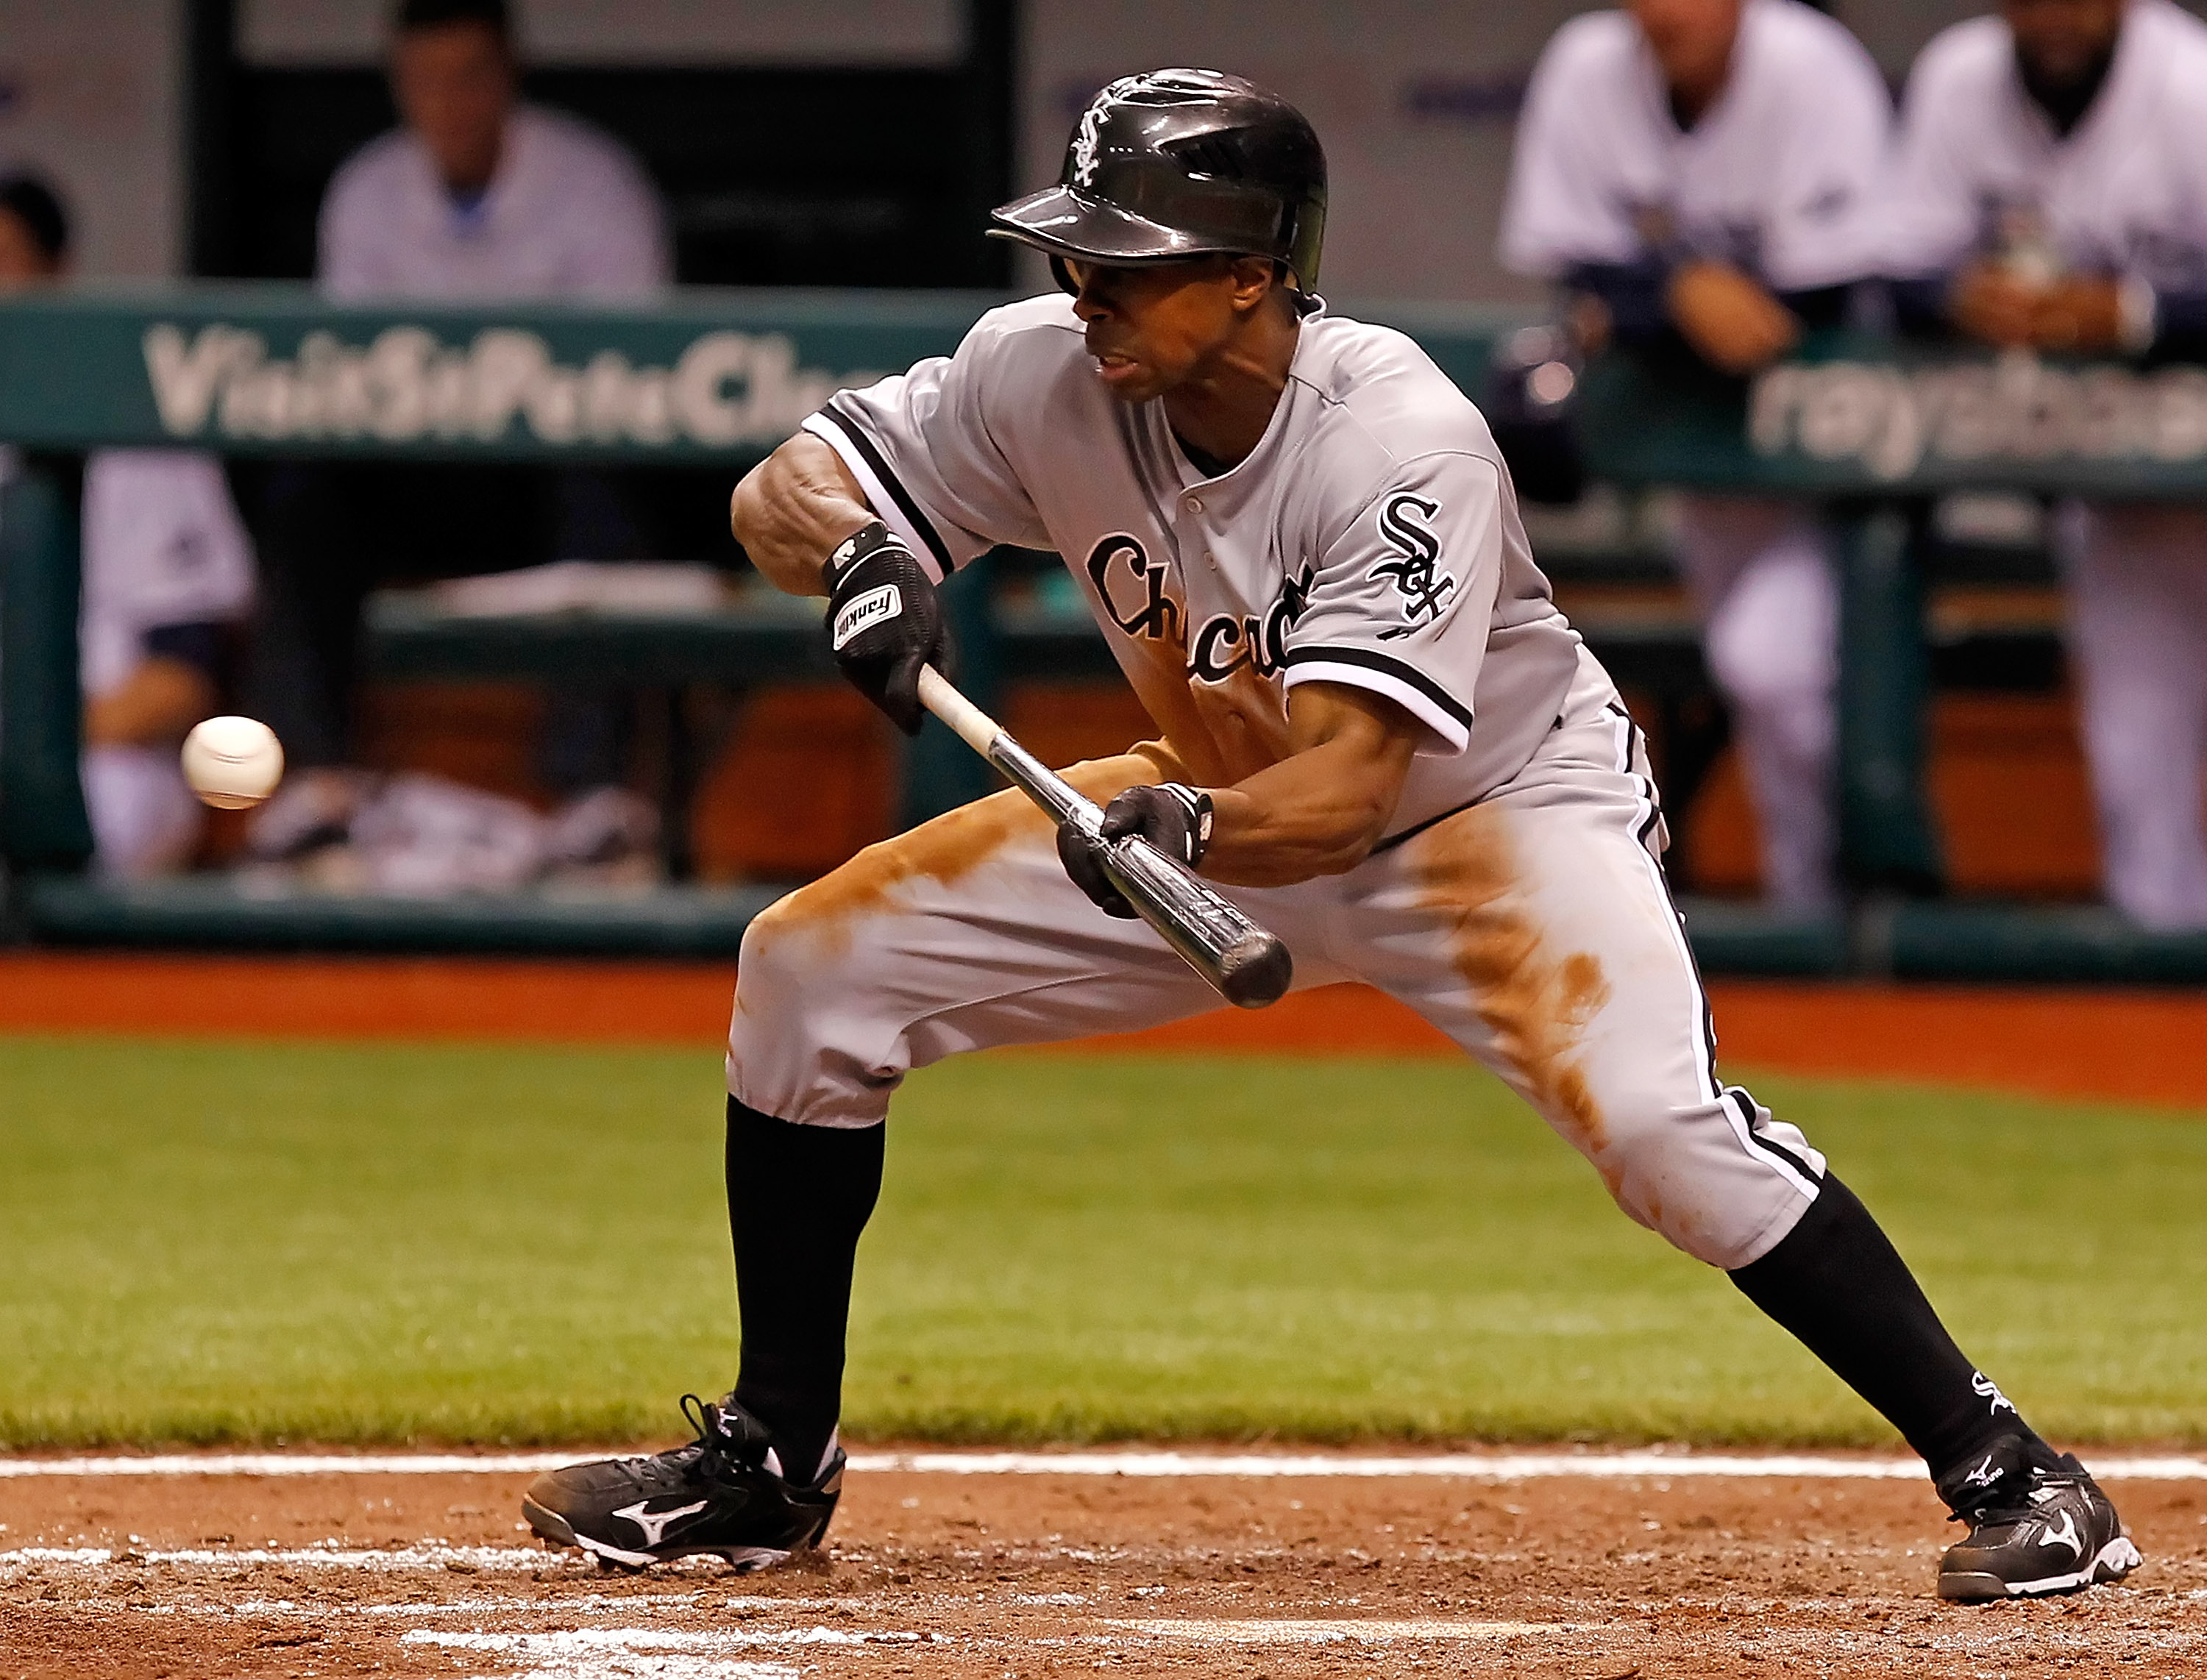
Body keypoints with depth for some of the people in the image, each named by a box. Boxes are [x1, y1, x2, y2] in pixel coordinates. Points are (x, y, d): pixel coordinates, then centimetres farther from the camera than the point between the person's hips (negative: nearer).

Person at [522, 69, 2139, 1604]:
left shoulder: (1401, 446, -33)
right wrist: (858, 562, -35)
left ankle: (2000, 1465, -19)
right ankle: (768, 1466, 9)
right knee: (814, 965, -4)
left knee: (1658, 1119, -31)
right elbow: (777, 491, -11)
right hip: (1219, 805, 6)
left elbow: (1351, 784, -39)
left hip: (1497, 797, -6)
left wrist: (1190, 831, -60)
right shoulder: (1049, 377, -19)